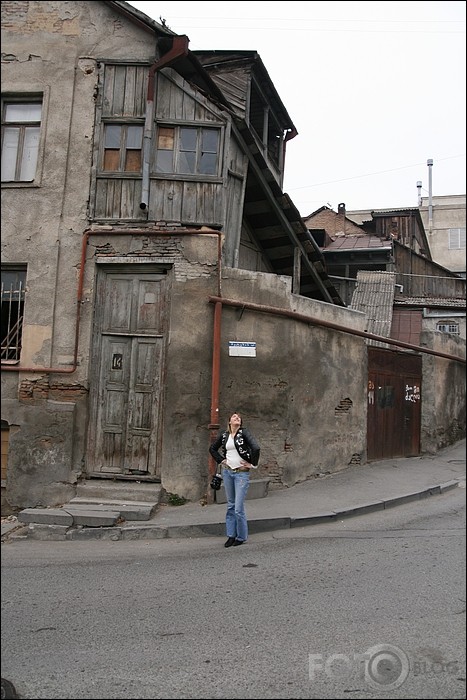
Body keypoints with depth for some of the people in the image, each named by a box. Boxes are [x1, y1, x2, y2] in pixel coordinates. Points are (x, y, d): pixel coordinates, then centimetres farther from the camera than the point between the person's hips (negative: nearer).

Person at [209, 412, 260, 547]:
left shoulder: (244, 432, -9)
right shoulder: (224, 434, 6)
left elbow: (256, 448, -20)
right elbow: (212, 448, 20)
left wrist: (252, 464, -12)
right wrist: (220, 460, 10)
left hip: (241, 473, -5)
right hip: (227, 472, 5)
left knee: (238, 508, -5)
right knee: (230, 506, 13)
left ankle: (241, 537, 12)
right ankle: (231, 535, 23)